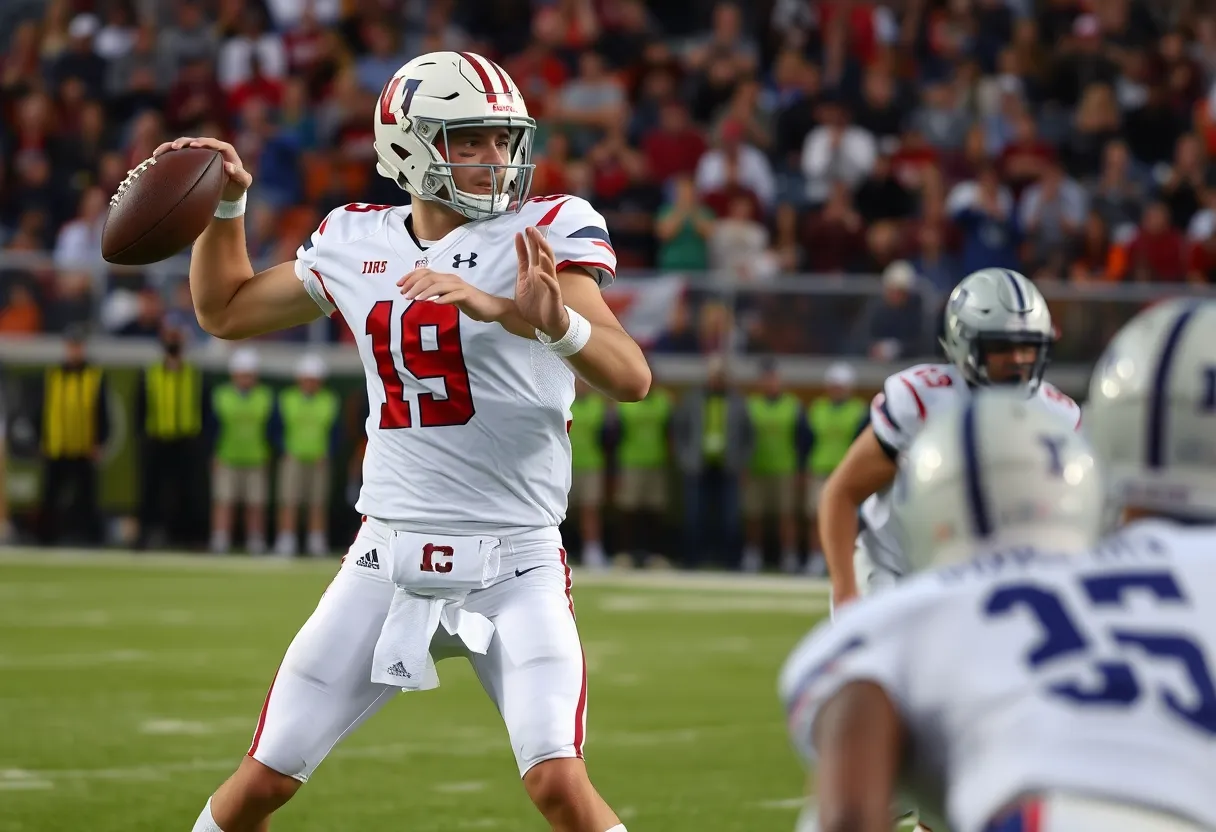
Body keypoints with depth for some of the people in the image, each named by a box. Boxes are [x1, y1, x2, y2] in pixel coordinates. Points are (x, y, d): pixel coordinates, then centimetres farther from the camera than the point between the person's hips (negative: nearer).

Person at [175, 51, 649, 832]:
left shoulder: (546, 232, -7)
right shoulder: (357, 242, 7)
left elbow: (630, 376, -21)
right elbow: (226, 309, 26)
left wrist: (541, 318, -37)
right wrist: (224, 203, 13)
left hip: (516, 567, -4)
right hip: (389, 558, 4)